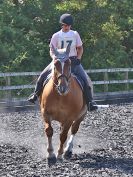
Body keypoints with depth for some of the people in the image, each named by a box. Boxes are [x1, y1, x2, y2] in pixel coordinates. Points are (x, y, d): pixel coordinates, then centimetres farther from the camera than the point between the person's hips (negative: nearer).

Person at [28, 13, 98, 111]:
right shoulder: (56, 36, -3)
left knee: (86, 80, -17)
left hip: (73, 61, 0)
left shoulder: (75, 34, 1)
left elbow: (80, 48, 10)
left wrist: (78, 58, -6)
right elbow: (52, 50, 0)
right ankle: (36, 94, 10)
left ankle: (90, 101, -8)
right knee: (43, 75, -12)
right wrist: (54, 56, -21)